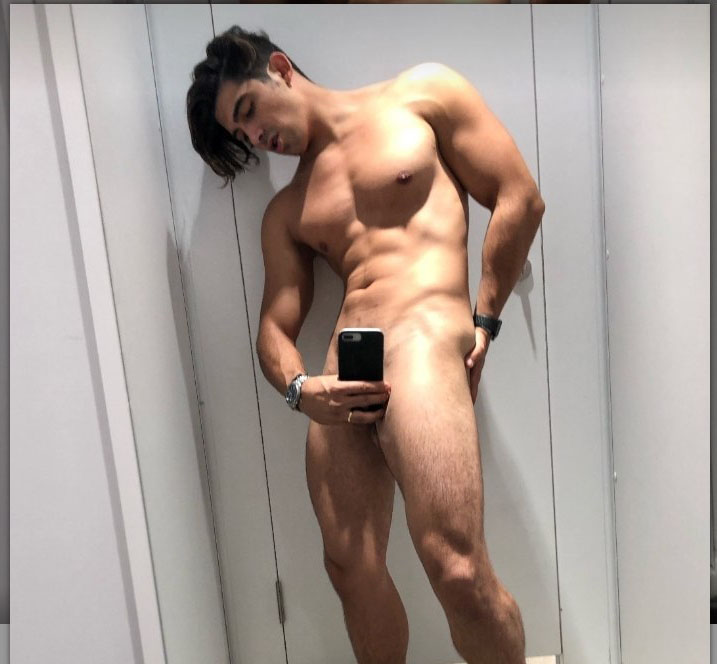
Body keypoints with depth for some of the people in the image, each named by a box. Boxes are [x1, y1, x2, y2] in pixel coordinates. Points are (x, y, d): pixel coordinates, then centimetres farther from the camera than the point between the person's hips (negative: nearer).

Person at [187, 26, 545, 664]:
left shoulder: (422, 93, 12)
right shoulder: (285, 212, 23)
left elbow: (520, 199, 7)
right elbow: (275, 327, 16)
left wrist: (483, 320, 2)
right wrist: (298, 388, -6)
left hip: (424, 338, -5)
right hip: (341, 374, 5)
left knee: (458, 573, -15)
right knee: (351, 568, 5)